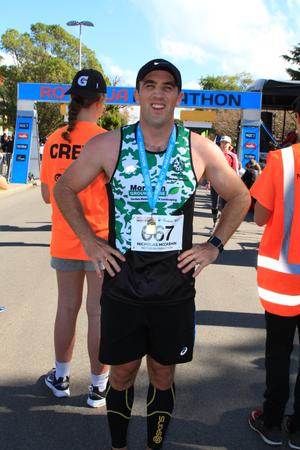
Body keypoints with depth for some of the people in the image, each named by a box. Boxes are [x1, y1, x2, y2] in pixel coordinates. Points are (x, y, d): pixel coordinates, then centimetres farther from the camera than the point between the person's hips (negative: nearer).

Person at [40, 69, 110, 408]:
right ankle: (98, 387, 19)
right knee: (99, 312, 6)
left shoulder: (54, 141, 0)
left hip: (64, 241, 5)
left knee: (67, 307, 17)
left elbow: (47, 194, 7)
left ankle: (61, 377, 32)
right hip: (101, 241, -4)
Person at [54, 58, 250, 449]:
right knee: (121, 377, 16)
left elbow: (239, 198, 9)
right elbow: (65, 189, 7)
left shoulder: (201, 150, -6)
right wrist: (89, 241, 0)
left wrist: (214, 246, 1)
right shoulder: (107, 145, -7)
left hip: (175, 292, 0)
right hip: (122, 289, 0)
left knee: (163, 377, 17)